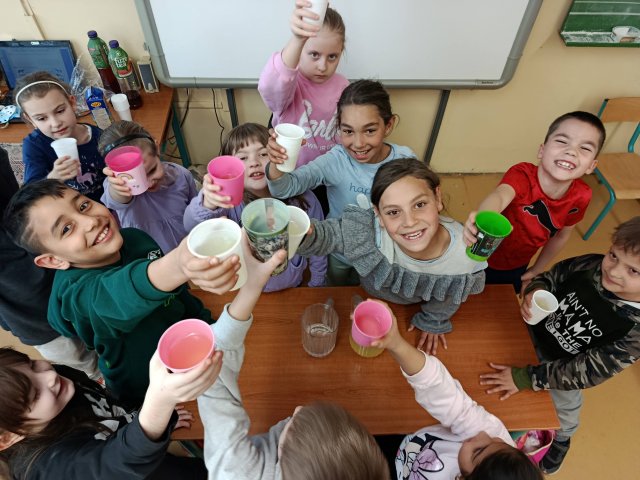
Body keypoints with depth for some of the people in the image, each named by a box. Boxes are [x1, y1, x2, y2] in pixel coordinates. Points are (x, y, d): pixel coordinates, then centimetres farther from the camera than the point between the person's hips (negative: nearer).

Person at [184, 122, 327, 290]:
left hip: (292, 288, 1)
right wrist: (208, 204, -66)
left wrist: (316, 286, 3)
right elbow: (192, 225, -45)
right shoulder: (230, 200, -25)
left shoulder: (304, 199, -19)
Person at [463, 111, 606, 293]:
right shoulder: (522, 174, -32)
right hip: (481, 259, -3)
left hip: (517, 267, 4)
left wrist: (537, 269, 9)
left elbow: (561, 235, 0)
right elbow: (500, 195, -56)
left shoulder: (580, 196, -19)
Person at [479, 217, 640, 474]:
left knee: (564, 410, 30)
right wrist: (534, 291, -33)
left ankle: (562, 439, 63)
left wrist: (525, 378, -30)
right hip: (534, 337, 2)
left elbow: (587, 371, -29)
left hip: (564, 369, -1)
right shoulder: (590, 266, -27)